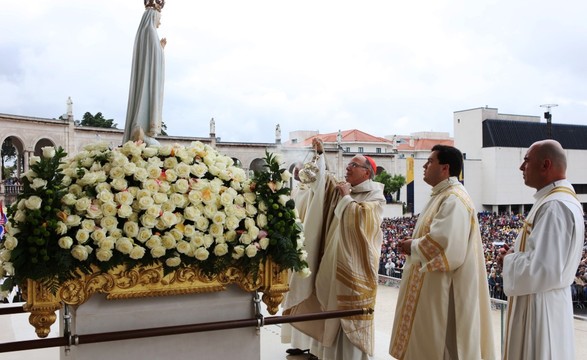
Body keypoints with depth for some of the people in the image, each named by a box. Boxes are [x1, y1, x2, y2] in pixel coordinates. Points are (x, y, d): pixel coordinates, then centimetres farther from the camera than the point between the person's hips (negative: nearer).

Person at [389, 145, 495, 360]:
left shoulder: (454, 200, -19)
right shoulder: (441, 196, 14)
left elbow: (445, 245, -29)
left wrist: (412, 247, -14)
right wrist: (414, 244, 3)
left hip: (444, 290, -10)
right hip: (432, 287, 10)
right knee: (428, 342, 17)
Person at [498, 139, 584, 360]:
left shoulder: (555, 206, -23)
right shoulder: (555, 200, 11)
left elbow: (543, 268, -29)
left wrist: (509, 260, -12)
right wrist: (514, 254, 4)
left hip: (540, 305, -10)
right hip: (539, 300, 10)